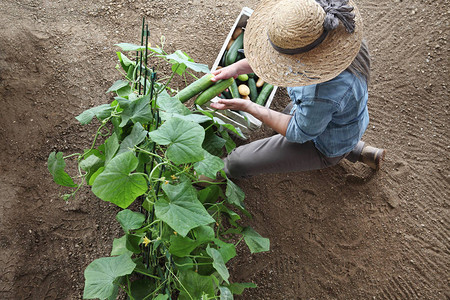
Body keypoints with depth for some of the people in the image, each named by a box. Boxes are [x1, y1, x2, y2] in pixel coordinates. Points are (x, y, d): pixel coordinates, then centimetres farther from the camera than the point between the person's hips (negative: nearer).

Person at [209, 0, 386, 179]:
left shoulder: (324, 92, -45)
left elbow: (299, 133, -25)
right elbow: (275, 54, -4)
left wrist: (248, 107, -22)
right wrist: (237, 67, -14)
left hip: (325, 146, -7)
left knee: (237, 163, -4)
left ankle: (223, 173, 37)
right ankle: (359, 151, 33)